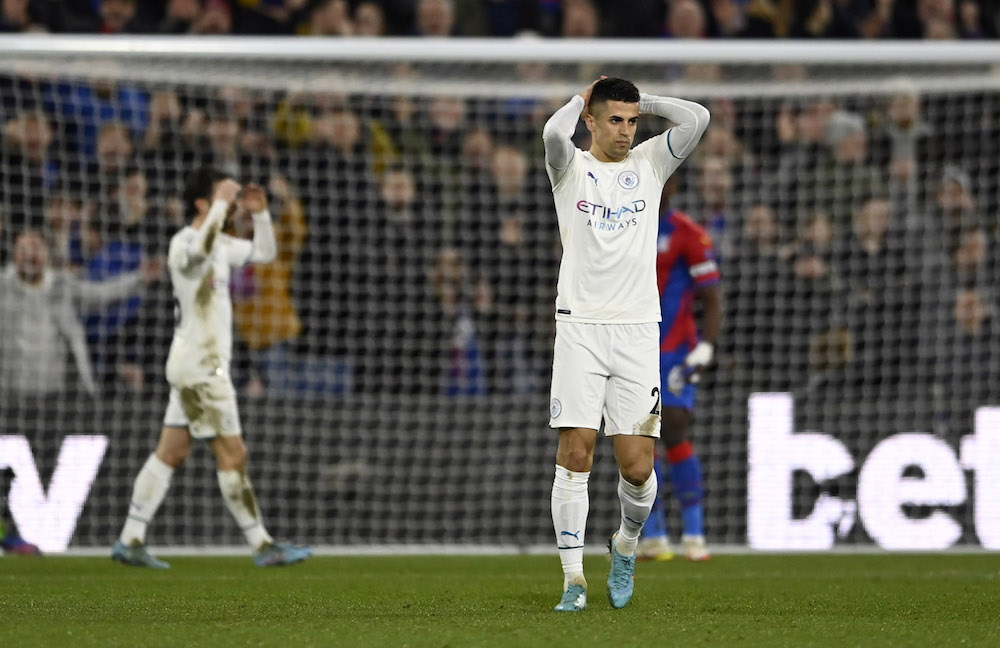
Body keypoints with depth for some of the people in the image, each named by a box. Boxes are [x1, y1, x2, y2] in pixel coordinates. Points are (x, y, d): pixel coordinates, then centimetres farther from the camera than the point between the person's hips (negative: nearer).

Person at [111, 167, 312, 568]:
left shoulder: (220, 244, 15)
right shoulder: (183, 243, -15)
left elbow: (264, 253, 23)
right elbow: (201, 246, -40)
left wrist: (259, 214, 8)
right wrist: (221, 203, -31)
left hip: (200, 366, 10)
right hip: (200, 367, -10)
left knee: (171, 453, 8)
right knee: (232, 455, -5)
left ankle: (131, 540, 9)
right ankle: (262, 546, -1)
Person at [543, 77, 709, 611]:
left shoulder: (649, 163, 11)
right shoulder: (571, 167, 4)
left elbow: (697, 119, -4)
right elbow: (554, 132, -19)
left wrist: (643, 102, 5)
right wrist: (583, 98, -1)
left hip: (637, 328, 2)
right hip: (579, 327, -2)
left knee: (637, 467, -4)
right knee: (575, 456, -8)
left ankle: (626, 544, 25)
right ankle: (573, 578, -2)